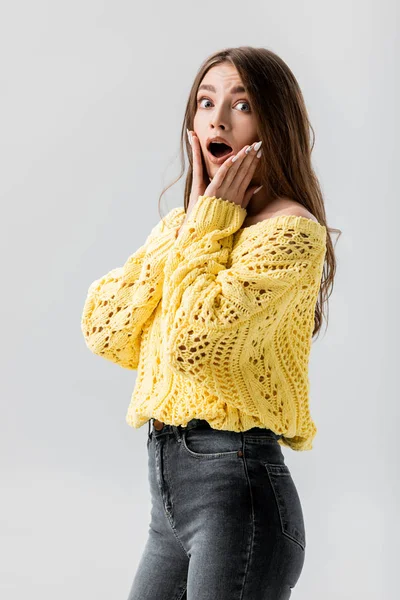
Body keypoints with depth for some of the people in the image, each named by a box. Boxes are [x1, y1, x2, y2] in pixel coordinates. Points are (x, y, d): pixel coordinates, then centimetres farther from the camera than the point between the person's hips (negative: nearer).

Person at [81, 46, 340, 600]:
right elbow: (103, 330, 4)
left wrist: (210, 226, -9)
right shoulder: (184, 225, 16)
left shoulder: (291, 230, -9)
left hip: (238, 485, -8)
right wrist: (190, 227, 0)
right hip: (169, 491, 8)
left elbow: (194, 341, -21)